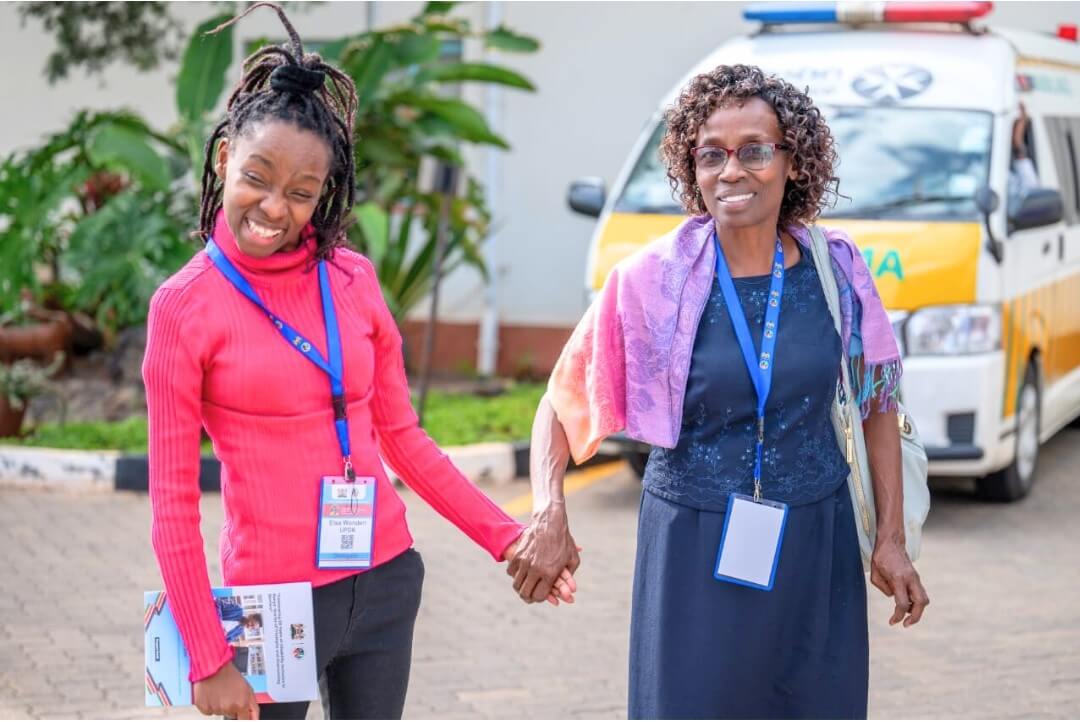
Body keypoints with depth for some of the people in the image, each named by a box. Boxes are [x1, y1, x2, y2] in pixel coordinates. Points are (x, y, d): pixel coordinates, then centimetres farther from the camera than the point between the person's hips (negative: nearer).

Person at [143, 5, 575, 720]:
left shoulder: (352, 279, 3)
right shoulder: (186, 306, -7)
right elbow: (173, 501, -7)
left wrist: (506, 537, 6)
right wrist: (208, 659, -10)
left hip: (385, 583, 4)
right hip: (276, 597, -4)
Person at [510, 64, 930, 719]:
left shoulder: (836, 269, -3)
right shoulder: (655, 279, -9)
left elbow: (878, 405, 8)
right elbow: (563, 402, -2)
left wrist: (892, 539, 4)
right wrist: (550, 516, -17)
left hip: (816, 545, 2)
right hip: (695, 551, -2)